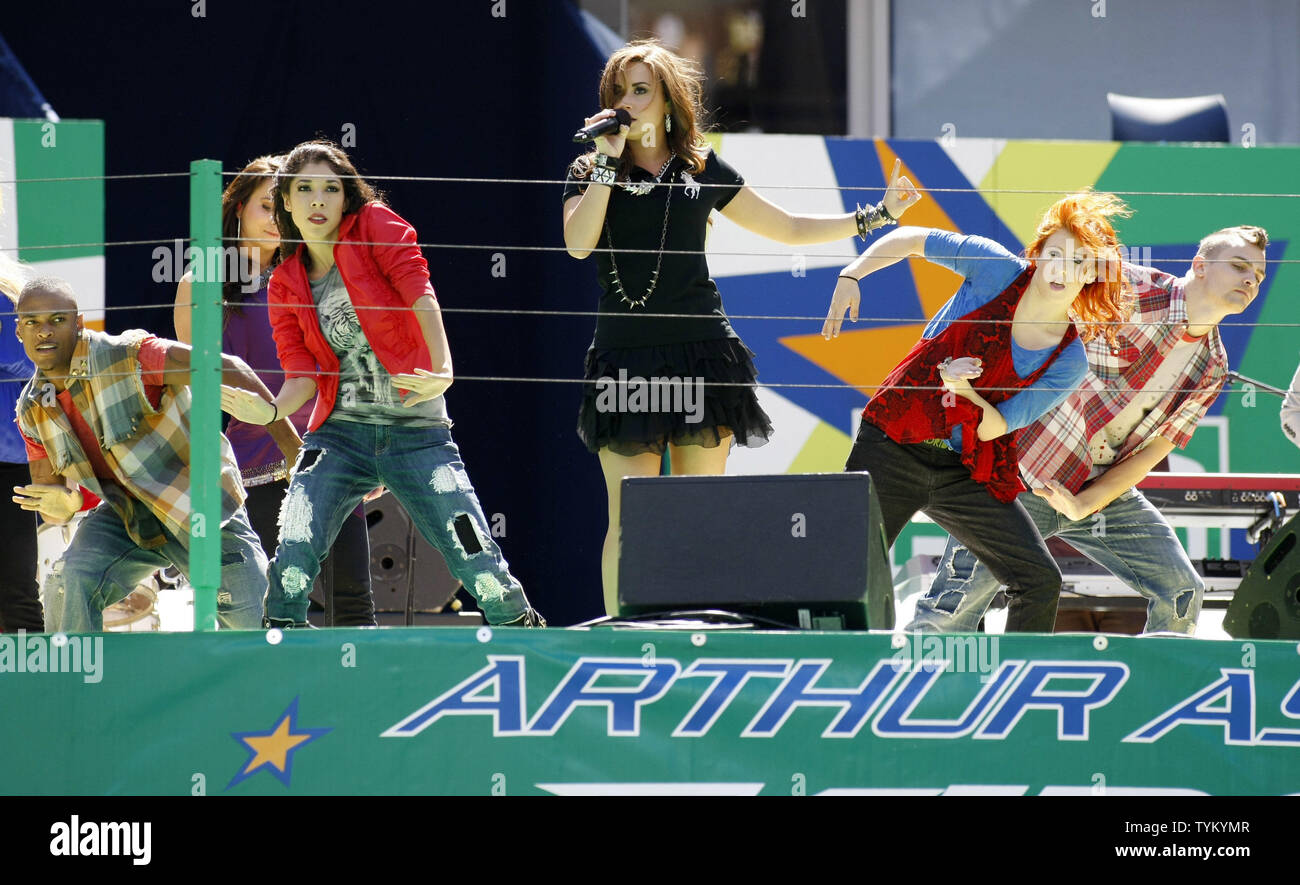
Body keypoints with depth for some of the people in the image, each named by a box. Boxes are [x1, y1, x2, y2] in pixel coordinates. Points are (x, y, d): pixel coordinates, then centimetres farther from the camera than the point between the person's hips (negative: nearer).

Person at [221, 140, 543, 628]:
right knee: (294, 551, -19)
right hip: (339, 434, 3)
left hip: (416, 430, -3)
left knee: (477, 562, -10)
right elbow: (303, 373, 3)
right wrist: (271, 410, -20)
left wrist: (442, 369, -34)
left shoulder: (375, 228, -3)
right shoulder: (287, 284, 8)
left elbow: (419, 293, -17)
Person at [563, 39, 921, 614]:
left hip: (701, 352, 1)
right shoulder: (591, 172, 10)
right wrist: (609, 159, -7)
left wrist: (875, 216, 14)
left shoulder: (702, 170, 12)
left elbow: (789, 228, 19)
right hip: (625, 360, -1)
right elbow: (578, 243, -10)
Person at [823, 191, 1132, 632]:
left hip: (965, 475, 2)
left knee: (1041, 581, -7)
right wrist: (851, 276, -8)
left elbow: (992, 429, -5)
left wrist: (965, 391, -24)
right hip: (892, 447, -2)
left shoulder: (1070, 362, -4)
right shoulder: (998, 272, -7)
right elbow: (910, 239, 4)